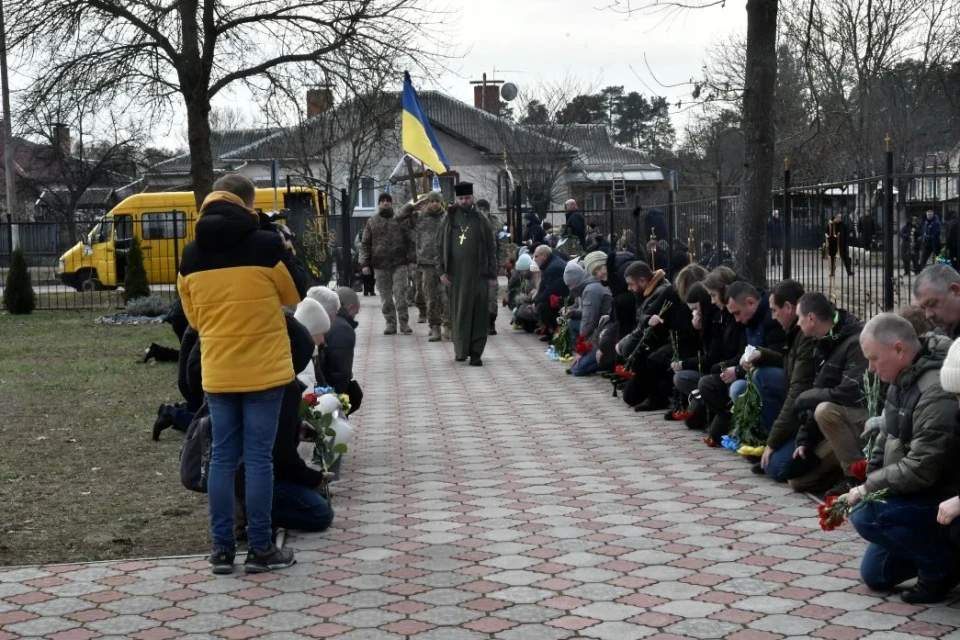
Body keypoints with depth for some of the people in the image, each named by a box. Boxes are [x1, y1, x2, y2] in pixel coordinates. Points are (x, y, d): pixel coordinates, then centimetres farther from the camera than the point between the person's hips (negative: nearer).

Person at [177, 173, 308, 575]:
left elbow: (193, 316, 12)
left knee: (222, 457, 10)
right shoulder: (265, 245, -11)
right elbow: (296, 293, 3)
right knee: (258, 458, 1)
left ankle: (222, 548, 13)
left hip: (217, 372, 4)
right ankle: (261, 549, 7)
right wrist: (288, 253, 17)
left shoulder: (191, 255, 2)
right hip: (263, 370, -4)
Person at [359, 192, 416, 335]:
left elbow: (410, 242, 7)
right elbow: (365, 244, 8)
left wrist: (411, 260, -2)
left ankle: (404, 322, 2)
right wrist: (364, 263, 0)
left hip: (399, 264, -1)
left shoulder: (401, 220, 7)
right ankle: (390, 323, 11)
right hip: (380, 265, 2)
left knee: (400, 294, -5)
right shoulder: (372, 221, 9)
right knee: (385, 297, 4)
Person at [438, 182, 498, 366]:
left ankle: (475, 352, 1)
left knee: (478, 313, -2)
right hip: (455, 274, 1)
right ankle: (460, 349, 17)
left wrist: (491, 274, -2)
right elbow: (441, 246, 7)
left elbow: (491, 248, 5)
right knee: (458, 312, 6)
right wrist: (442, 271, -2)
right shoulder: (448, 219, 8)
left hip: (478, 273, -1)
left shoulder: (481, 220, 5)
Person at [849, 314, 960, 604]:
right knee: (875, 575, 14)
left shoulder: (936, 394, -29)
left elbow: (920, 470, -31)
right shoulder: (903, 379, 4)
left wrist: (868, 488, -19)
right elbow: (885, 443, 13)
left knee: (866, 516, -29)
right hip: (913, 496, 10)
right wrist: (865, 486, 1)